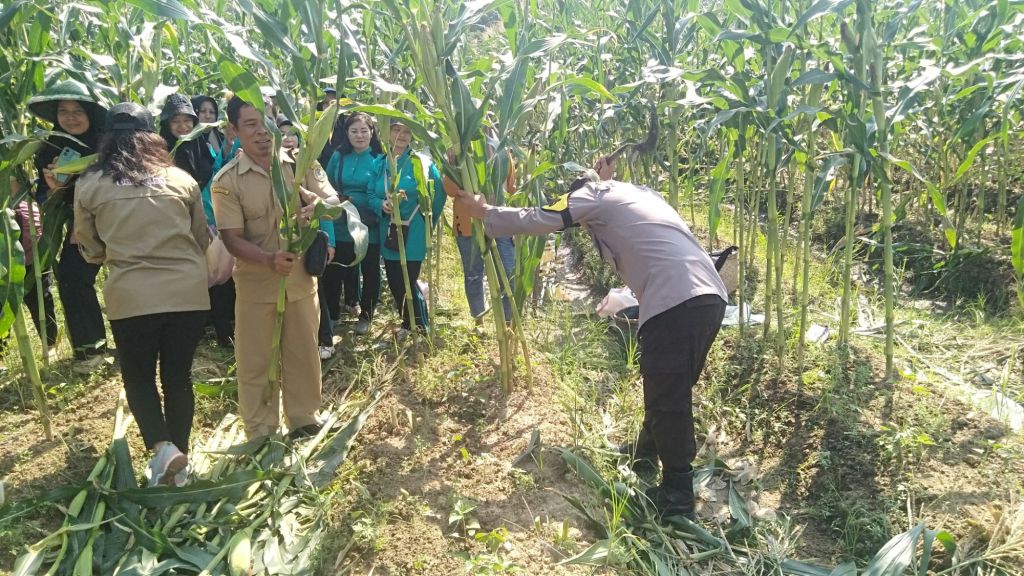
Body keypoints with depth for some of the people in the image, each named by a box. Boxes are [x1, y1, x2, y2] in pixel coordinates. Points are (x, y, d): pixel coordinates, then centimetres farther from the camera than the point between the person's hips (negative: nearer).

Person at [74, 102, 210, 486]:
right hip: (187, 291, 2)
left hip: (131, 296, -1)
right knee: (178, 375, 15)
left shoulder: (88, 185, 2)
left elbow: (90, 250, 13)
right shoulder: (181, 179, 5)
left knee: (138, 377, 17)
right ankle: (179, 459, 24)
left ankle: (162, 447, -3)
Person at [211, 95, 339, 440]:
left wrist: (317, 204, -29)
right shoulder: (226, 181, -9)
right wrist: (270, 259, -32)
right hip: (256, 282, -2)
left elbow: (335, 203, -4)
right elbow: (232, 239, -12)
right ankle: (260, 433, 26)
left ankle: (303, 419, 35)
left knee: (303, 352, 15)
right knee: (255, 360, 8)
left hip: (301, 277, 2)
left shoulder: (300, 163, -2)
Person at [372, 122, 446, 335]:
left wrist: (428, 221, 3)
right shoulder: (381, 163, 7)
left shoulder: (422, 162, -6)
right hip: (389, 233, 5)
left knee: (408, 283, -4)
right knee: (394, 282, 10)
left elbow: (439, 193, -3)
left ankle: (422, 328, 15)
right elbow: (371, 196, 9)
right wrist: (381, 204, -13)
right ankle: (408, 323, 32)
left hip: (413, 233, -5)